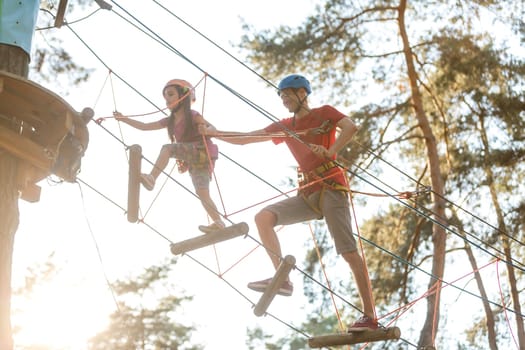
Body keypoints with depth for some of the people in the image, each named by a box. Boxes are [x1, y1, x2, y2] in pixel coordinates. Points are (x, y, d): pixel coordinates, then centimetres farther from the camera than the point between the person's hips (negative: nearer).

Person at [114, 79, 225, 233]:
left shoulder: (193, 116, -7)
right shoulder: (170, 121, 12)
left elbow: (213, 129, -11)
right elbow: (145, 126, 13)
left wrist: (206, 129, -35)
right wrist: (123, 119, 7)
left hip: (202, 153, -7)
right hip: (192, 161, 7)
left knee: (167, 148, -22)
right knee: (202, 193, -4)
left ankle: (152, 178, -29)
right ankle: (218, 223, -5)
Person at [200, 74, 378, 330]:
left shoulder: (324, 113, 3)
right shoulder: (284, 127, 17)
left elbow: (351, 127, -15)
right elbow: (244, 139, 16)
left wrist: (331, 151, -26)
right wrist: (214, 133, 7)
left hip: (331, 187, -6)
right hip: (307, 193, 6)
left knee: (348, 251, -12)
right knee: (263, 217, -12)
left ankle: (370, 317, -11)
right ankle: (282, 279, -17)